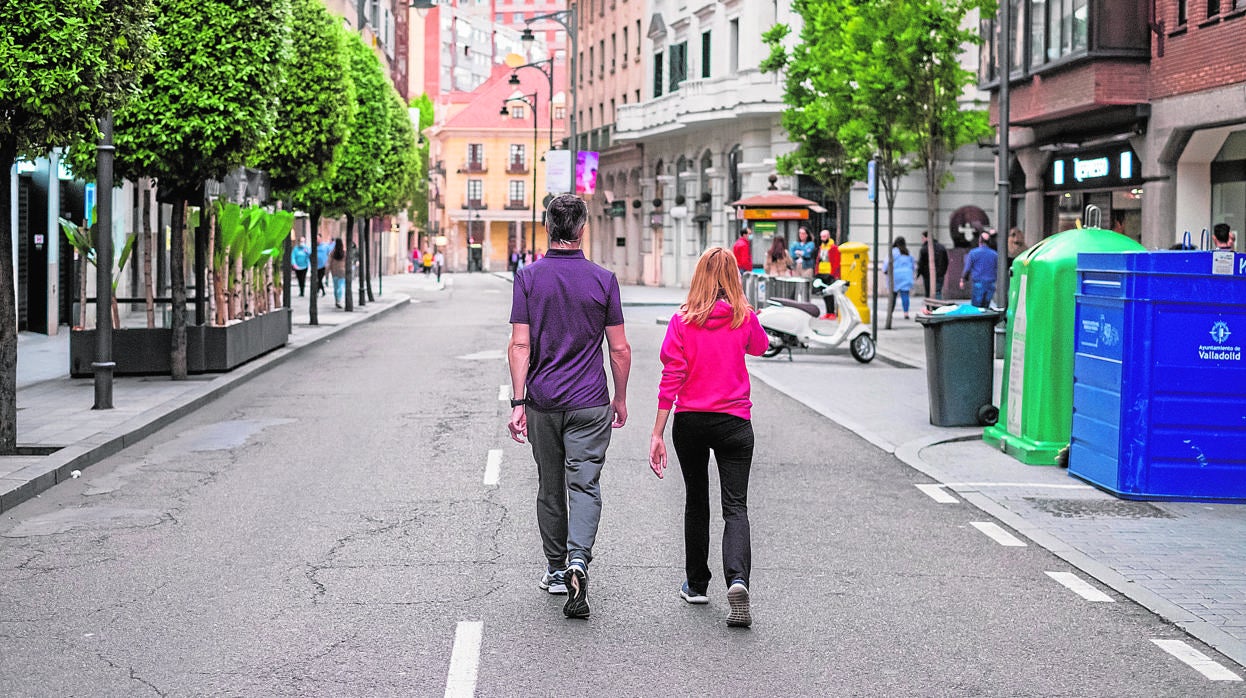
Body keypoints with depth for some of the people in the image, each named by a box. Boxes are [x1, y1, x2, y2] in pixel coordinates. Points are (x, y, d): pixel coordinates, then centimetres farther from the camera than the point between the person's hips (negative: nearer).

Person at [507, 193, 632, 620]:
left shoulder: (529, 277, -3)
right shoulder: (603, 279, -3)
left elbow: (520, 345, -8)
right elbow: (620, 350, -1)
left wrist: (518, 401, -7)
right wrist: (620, 399, 11)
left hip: (543, 401, 1)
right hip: (590, 403, -1)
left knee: (550, 487, 13)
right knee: (584, 485, -1)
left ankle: (555, 570, 22)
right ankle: (578, 561, -21)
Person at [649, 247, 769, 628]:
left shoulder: (683, 321, -7)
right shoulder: (745, 318, -4)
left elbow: (671, 378, -9)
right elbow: (760, 346, 20)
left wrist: (657, 433, -6)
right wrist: (740, 308, 21)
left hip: (690, 421, 1)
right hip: (734, 423, 0)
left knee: (696, 502, 17)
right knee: (735, 505, -1)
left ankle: (697, 584, 26)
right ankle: (737, 578, -24)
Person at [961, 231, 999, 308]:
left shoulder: (973, 253, -5)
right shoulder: (995, 254, 5)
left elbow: (967, 268, 0)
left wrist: (962, 280, 13)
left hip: (978, 284, -4)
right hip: (991, 284, 4)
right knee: (985, 307, 10)